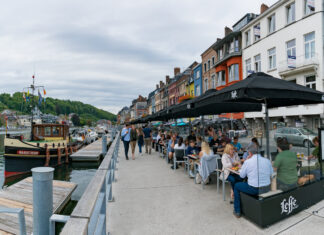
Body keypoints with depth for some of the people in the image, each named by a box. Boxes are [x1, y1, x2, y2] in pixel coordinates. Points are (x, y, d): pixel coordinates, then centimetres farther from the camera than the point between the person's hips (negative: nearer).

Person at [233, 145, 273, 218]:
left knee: (236, 186, 19)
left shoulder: (248, 162, -13)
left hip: (254, 190, -5)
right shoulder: (267, 161, 0)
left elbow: (242, 176, -1)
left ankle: (237, 212, 22)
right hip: (267, 189, 6)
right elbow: (271, 174, 12)